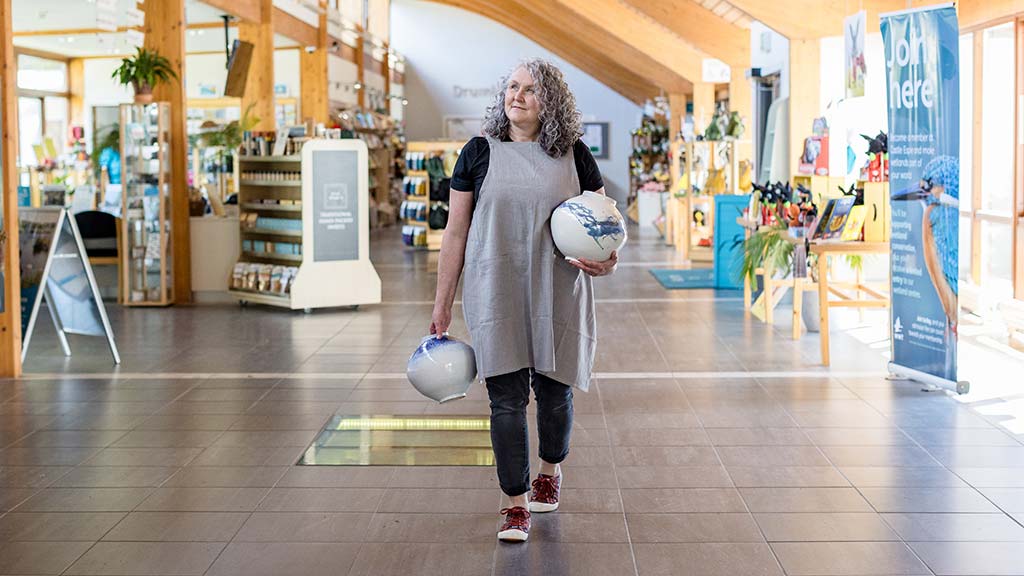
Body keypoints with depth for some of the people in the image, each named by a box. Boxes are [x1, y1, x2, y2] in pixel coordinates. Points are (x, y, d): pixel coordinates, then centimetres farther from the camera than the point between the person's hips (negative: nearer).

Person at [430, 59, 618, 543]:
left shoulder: (573, 154, 4)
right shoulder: (480, 153, 2)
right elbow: (455, 231, 4)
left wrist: (607, 259, -10)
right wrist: (442, 302, 4)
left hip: (558, 295, 1)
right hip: (495, 296, -1)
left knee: (554, 392, 11)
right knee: (506, 399, -3)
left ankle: (550, 472, 39)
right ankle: (516, 505, 6)